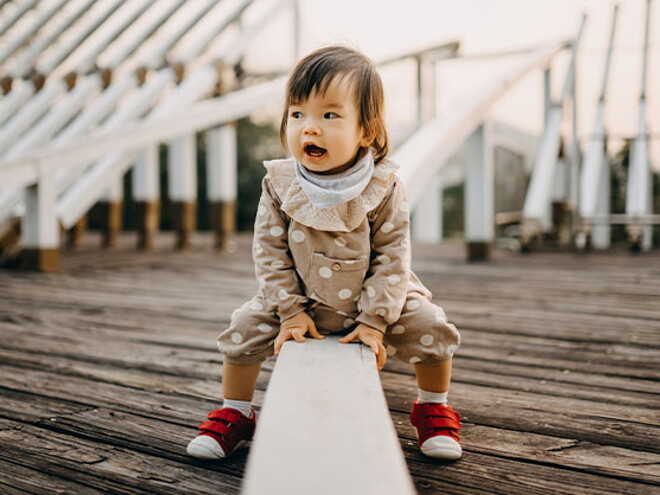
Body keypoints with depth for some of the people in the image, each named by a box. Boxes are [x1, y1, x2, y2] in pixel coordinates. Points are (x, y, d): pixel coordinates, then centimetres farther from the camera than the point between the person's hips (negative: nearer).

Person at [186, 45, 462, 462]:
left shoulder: (383, 187, -20)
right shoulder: (280, 185, -16)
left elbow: (392, 255, -17)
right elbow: (270, 252, -10)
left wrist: (374, 320, -21)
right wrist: (290, 310, -15)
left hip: (374, 295, -1)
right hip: (302, 299, 1)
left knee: (432, 329, -16)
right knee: (246, 328, -11)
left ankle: (433, 407, 13)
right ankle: (235, 413, 14)